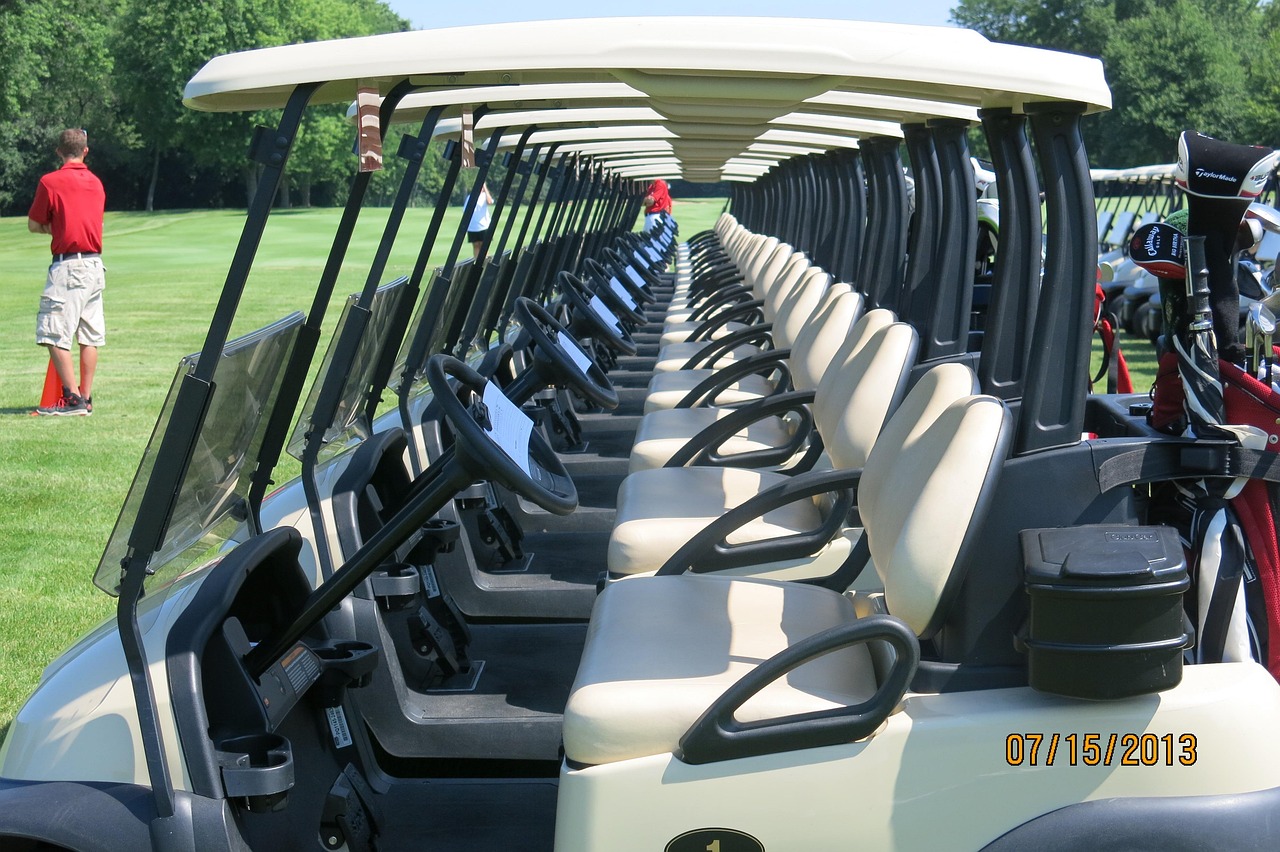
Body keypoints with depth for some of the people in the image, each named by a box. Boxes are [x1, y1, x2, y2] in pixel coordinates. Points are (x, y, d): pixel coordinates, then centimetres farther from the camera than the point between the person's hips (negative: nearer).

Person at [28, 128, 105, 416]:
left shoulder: (50, 182, -6)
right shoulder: (96, 183, 12)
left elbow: (33, 225, 0)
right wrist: (61, 227, 12)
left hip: (68, 265, -7)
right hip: (95, 265, 7)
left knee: (54, 333, -4)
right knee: (90, 336, 9)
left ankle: (72, 398, -10)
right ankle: (86, 397, 12)